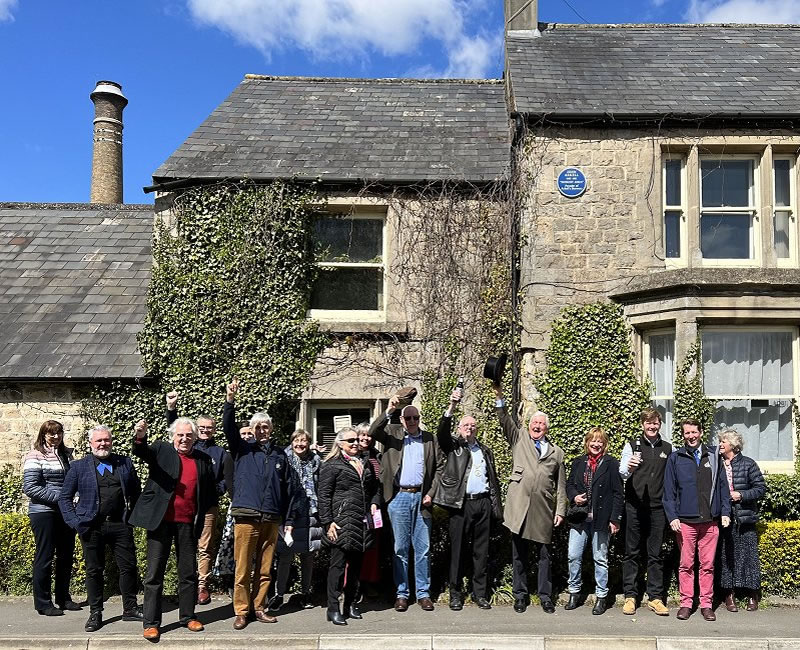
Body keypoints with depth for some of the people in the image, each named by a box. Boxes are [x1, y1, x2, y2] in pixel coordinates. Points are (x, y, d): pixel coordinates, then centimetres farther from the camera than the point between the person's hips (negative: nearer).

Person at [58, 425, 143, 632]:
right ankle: (95, 613, 19)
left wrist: (133, 515, 4)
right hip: (92, 527, -1)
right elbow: (65, 498, 5)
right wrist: (75, 522, -5)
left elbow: (136, 492, 13)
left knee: (128, 567, 4)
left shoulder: (125, 463, 8)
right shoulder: (78, 467, 4)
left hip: (121, 524, 1)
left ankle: (130, 609, 18)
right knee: (94, 570, 7)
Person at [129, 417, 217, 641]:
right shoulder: (161, 450, 2)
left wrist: (202, 516, 3)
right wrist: (140, 437, -40)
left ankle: (188, 616, 23)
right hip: (161, 520, -2)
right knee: (155, 572, 2)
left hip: (188, 523, 3)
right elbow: (141, 452, -19)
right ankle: (151, 623, 8)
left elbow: (210, 491, 15)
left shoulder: (203, 460, 9)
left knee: (188, 572, 10)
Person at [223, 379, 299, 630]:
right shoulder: (243, 449, 8)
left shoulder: (279, 455, 13)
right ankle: (241, 611, 9)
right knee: (243, 569, -1)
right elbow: (229, 428, -10)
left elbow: (289, 489, 13)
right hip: (246, 517, -2)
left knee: (264, 569, 8)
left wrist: (289, 520, 10)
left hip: (272, 520, 3)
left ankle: (259, 608, 19)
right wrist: (230, 401, -23)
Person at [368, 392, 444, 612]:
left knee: (423, 548, 5)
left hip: (421, 497, 1)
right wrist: (388, 411, -23)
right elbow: (373, 431, -12)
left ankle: (423, 593, 14)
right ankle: (401, 593, 14)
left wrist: (431, 493, 0)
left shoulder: (429, 439, 10)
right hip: (399, 497, -1)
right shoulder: (392, 433, 6)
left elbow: (440, 467, 10)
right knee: (400, 548, 5)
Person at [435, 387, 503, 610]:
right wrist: (451, 408, -28)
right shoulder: (453, 446, 7)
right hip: (460, 503, -3)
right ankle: (455, 594, 10)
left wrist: (497, 507, 10)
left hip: (483, 502, 4)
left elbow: (493, 479, 17)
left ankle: (480, 593, 16)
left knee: (481, 550, 7)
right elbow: (442, 432, -14)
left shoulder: (485, 451, 19)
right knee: (458, 549, 0)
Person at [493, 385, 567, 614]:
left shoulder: (556, 452, 14)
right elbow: (505, 421, -3)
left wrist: (560, 511, 4)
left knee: (544, 555, 5)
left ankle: (546, 596, 15)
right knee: (519, 555, 6)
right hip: (519, 507, -1)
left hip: (544, 510, 1)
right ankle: (520, 595, 16)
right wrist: (499, 398, -17)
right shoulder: (519, 439, 12)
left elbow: (561, 485, 12)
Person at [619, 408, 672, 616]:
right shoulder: (631, 446, 2)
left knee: (656, 555, 6)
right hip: (634, 507, -2)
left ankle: (655, 597, 12)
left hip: (658, 508, 2)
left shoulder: (668, 449, 11)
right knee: (632, 553, 3)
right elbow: (622, 473, -8)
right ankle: (630, 596, 9)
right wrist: (629, 467, -31)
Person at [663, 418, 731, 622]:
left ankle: (706, 604, 14)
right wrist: (672, 516, -6)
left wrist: (725, 511, 2)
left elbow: (723, 485, 10)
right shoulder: (675, 458, 4)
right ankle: (686, 603, 12)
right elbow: (669, 490, 2)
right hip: (685, 520, -1)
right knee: (686, 564, 4)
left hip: (710, 520, 1)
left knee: (708, 565, 6)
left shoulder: (713, 456, 9)